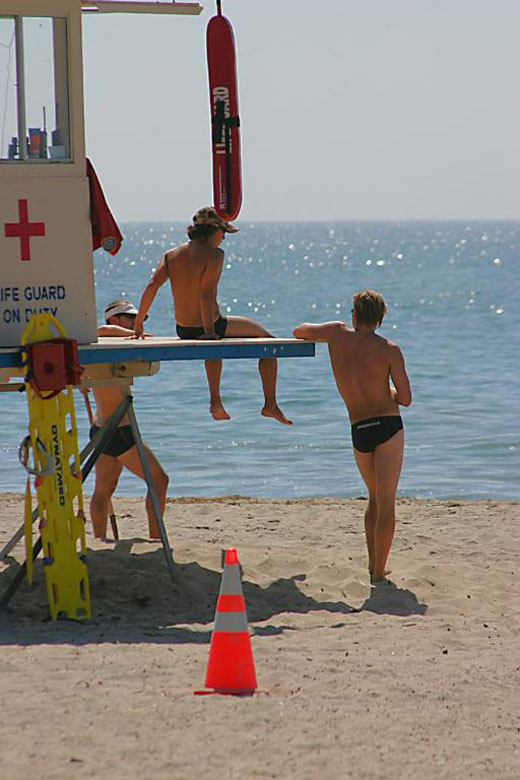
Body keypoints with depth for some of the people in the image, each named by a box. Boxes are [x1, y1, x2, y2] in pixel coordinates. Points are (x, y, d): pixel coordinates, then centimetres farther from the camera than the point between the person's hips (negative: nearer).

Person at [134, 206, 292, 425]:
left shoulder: (171, 255, 2)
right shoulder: (213, 254, -15)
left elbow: (152, 286, -8)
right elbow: (207, 294, -24)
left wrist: (138, 323, -6)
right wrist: (209, 331, -22)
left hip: (183, 331, 7)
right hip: (209, 325, -7)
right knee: (268, 341, 15)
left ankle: (216, 403, 44)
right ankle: (270, 404, 15)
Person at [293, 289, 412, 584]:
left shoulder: (338, 333, 4)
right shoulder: (389, 349, -4)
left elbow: (300, 331, 23)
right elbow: (406, 399, -3)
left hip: (359, 431, 4)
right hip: (388, 426, -4)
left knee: (375, 500, 22)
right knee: (386, 503, -2)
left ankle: (373, 564, 23)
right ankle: (379, 572, -5)